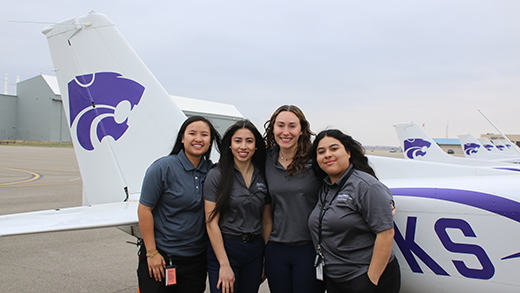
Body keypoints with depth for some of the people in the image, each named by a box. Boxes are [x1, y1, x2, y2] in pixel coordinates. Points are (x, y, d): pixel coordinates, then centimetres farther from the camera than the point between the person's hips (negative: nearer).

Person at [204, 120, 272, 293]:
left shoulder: (263, 177, 4)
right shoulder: (216, 176, -7)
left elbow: (266, 221, 10)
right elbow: (211, 223, -10)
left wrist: (267, 258, 6)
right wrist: (224, 264, -14)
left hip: (255, 251, 4)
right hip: (224, 248, -4)